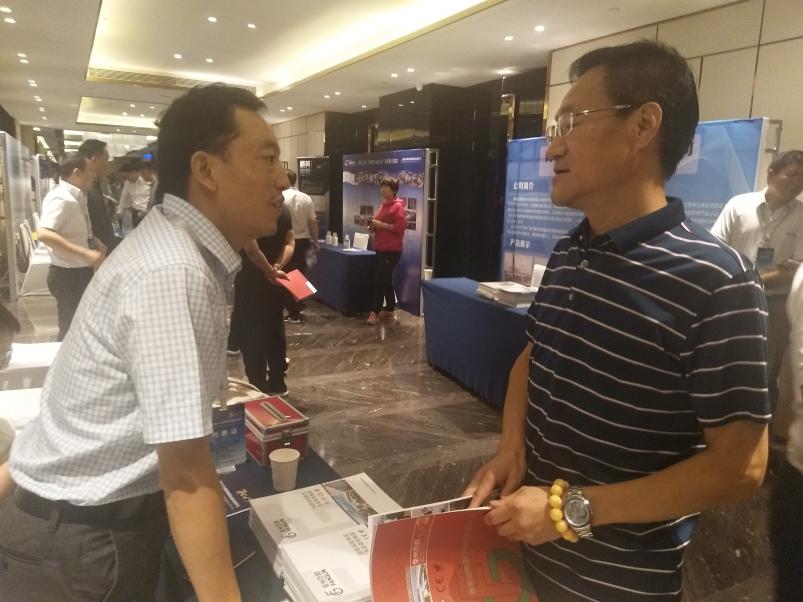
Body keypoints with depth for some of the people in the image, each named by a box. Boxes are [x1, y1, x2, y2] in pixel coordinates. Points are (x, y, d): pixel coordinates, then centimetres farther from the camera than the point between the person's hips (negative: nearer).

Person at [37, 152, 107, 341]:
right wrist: (85, 253, -36)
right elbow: (43, 234, -35)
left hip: (80, 271, 9)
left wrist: (93, 241, 7)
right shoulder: (61, 198, -21)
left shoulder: (76, 197, 7)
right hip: (68, 274, -9)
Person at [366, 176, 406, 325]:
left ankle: (375, 311, -6)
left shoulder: (397, 206, -9)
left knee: (379, 280, -10)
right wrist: (373, 226, 7)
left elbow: (400, 227, -19)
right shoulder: (383, 205, 17)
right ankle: (390, 310, 22)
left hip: (392, 250, -9)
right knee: (385, 280, 13)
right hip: (381, 249, 9)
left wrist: (381, 225, -18)